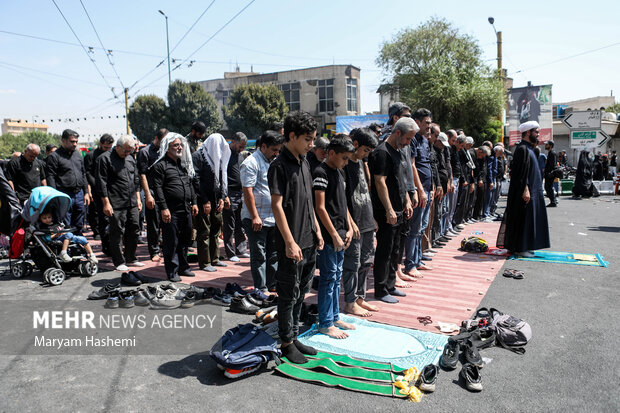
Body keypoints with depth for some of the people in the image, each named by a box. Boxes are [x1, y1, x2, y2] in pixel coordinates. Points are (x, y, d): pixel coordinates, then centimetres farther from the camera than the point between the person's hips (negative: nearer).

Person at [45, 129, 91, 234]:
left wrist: (86, 193, 14)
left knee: (79, 226, 12)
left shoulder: (78, 155, 17)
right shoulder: (54, 156, -3)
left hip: (79, 194, 6)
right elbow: (50, 178, -8)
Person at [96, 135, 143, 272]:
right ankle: (119, 262, 9)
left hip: (132, 204, 6)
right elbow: (101, 182, -9)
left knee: (134, 231, 9)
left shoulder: (130, 159, 16)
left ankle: (130, 258, 23)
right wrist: (106, 203, -13)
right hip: (116, 205, -6)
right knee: (117, 233, -1)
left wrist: (138, 199, 16)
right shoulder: (105, 158, -4)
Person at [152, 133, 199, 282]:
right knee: (171, 242, 0)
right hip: (171, 211, -7)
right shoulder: (160, 165, -6)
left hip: (186, 209, 7)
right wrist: (163, 208, -17)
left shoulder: (184, 164, 18)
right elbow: (158, 188, -11)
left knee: (185, 240, 14)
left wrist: (193, 202, 17)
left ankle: (183, 267, 28)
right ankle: (172, 272, 11)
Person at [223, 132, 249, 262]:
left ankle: (241, 250, 22)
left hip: (241, 194, 7)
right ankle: (230, 253, 9)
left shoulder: (240, 155, 16)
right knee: (229, 226, 1)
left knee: (241, 225, 12)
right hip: (230, 195, -7)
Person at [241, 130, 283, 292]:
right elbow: (247, 191, -16)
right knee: (259, 255, 0)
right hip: (256, 219, -8)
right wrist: (255, 216, -19)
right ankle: (261, 291, 9)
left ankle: (272, 285, 27)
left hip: (274, 217, 8)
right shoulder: (251, 163, -11)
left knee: (274, 253, 14)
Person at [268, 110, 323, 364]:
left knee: (301, 292, 17)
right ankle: (287, 343, 19)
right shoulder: (280, 166, -14)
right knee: (288, 295, 5)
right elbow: (277, 206, -18)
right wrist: (290, 242, -20)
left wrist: (317, 230, 14)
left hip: (309, 242, 8)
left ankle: (294, 336, 31)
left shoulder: (303, 162, 12)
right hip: (292, 244, -8)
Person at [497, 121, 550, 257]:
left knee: (529, 218, 13)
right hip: (525, 191, -11)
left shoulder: (528, 148, 16)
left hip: (532, 190, 11)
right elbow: (521, 172, -22)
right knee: (523, 218, -5)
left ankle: (525, 246, 20)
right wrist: (525, 189, -25)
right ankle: (520, 248, 1)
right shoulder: (522, 149, -15)